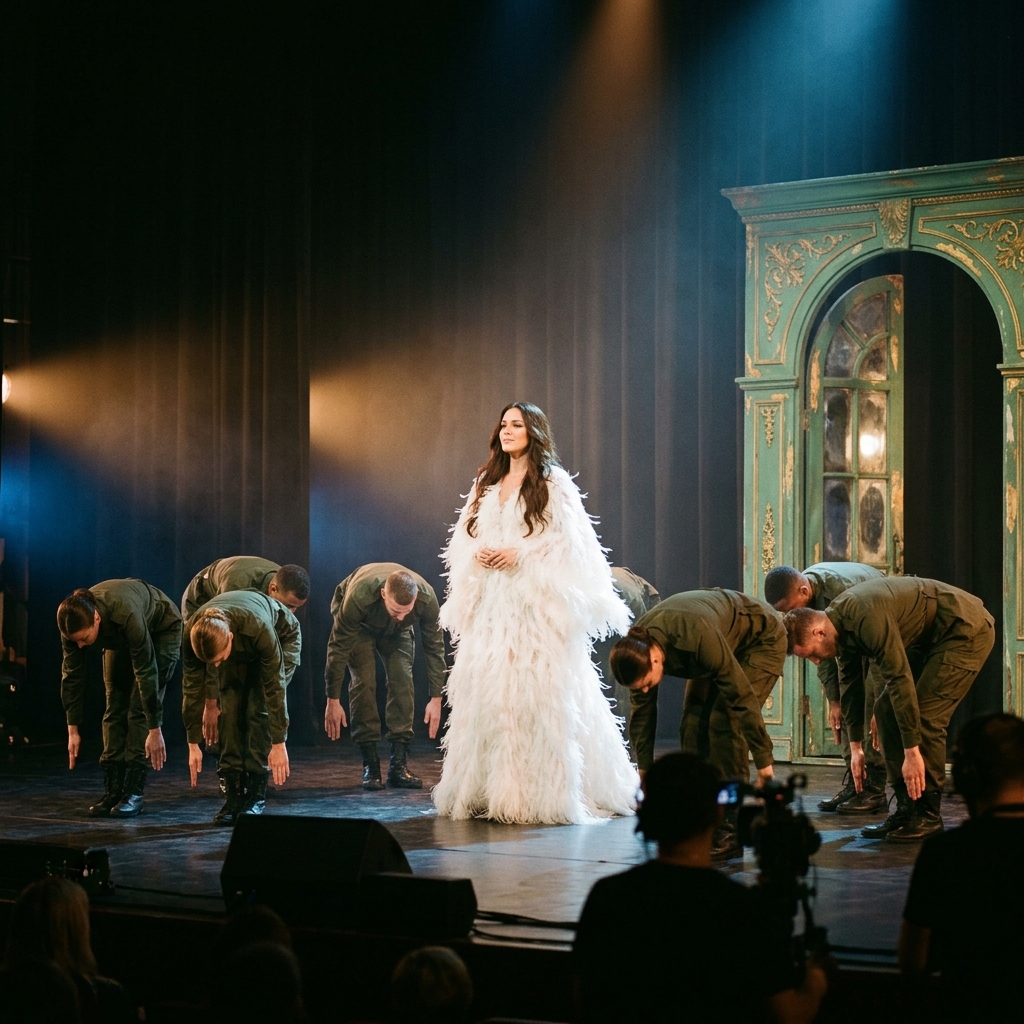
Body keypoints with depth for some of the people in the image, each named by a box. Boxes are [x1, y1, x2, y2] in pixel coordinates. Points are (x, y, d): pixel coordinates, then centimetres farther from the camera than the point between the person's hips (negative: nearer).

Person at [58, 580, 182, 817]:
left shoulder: (127, 615, -44)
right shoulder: (73, 622, -28)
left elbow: (146, 673, -38)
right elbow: (72, 675, -16)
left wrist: (155, 730, -33)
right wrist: (72, 729, -15)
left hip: (161, 630, -5)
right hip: (119, 637, 5)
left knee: (139, 708, -14)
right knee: (114, 707, -3)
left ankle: (134, 792, -12)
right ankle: (112, 790, 0)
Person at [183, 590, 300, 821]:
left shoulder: (258, 628, -45)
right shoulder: (193, 634, -34)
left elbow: (275, 687, -37)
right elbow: (192, 687, -22)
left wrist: (279, 744, -33)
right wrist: (193, 745, -18)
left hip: (282, 637, -4)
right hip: (240, 650, 4)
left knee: (259, 709, -18)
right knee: (229, 711, -12)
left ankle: (256, 795, -12)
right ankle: (233, 794, -7)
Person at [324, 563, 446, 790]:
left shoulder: (427, 599, -37)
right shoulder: (358, 597, -44)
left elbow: (435, 647, -23)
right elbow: (338, 648, -32)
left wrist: (436, 699, -22)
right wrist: (333, 700, -28)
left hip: (397, 633, 2)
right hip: (360, 626, -2)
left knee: (402, 680, -14)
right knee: (363, 681, -18)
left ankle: (399, 765, -10)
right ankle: (370, 766, -13)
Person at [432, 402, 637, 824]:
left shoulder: (553, 483, 0)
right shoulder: (486, 483, 17)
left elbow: (569, 540, -7)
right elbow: (465, 536, 17)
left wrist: (520, 554, -15)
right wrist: (477, 554, -4)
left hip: (537, 601, -6)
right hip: (491, 602, 6)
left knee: (536, 688, -10)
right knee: (485, 687, 1)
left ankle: (544, 789, -6)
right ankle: (486, 786, 6)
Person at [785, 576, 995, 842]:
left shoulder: (866, 618, -32)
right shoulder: (841, 623, -2)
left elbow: (900, 680, -32)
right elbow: (850, 682, 11)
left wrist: (912, 752, -28)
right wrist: (855, 747, 12)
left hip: (967, 631, -10)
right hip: (933, 638, 10)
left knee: (925, 716, -17)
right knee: (887, 708, 3)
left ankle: (928, 815, -7)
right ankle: (906, 808, 7)